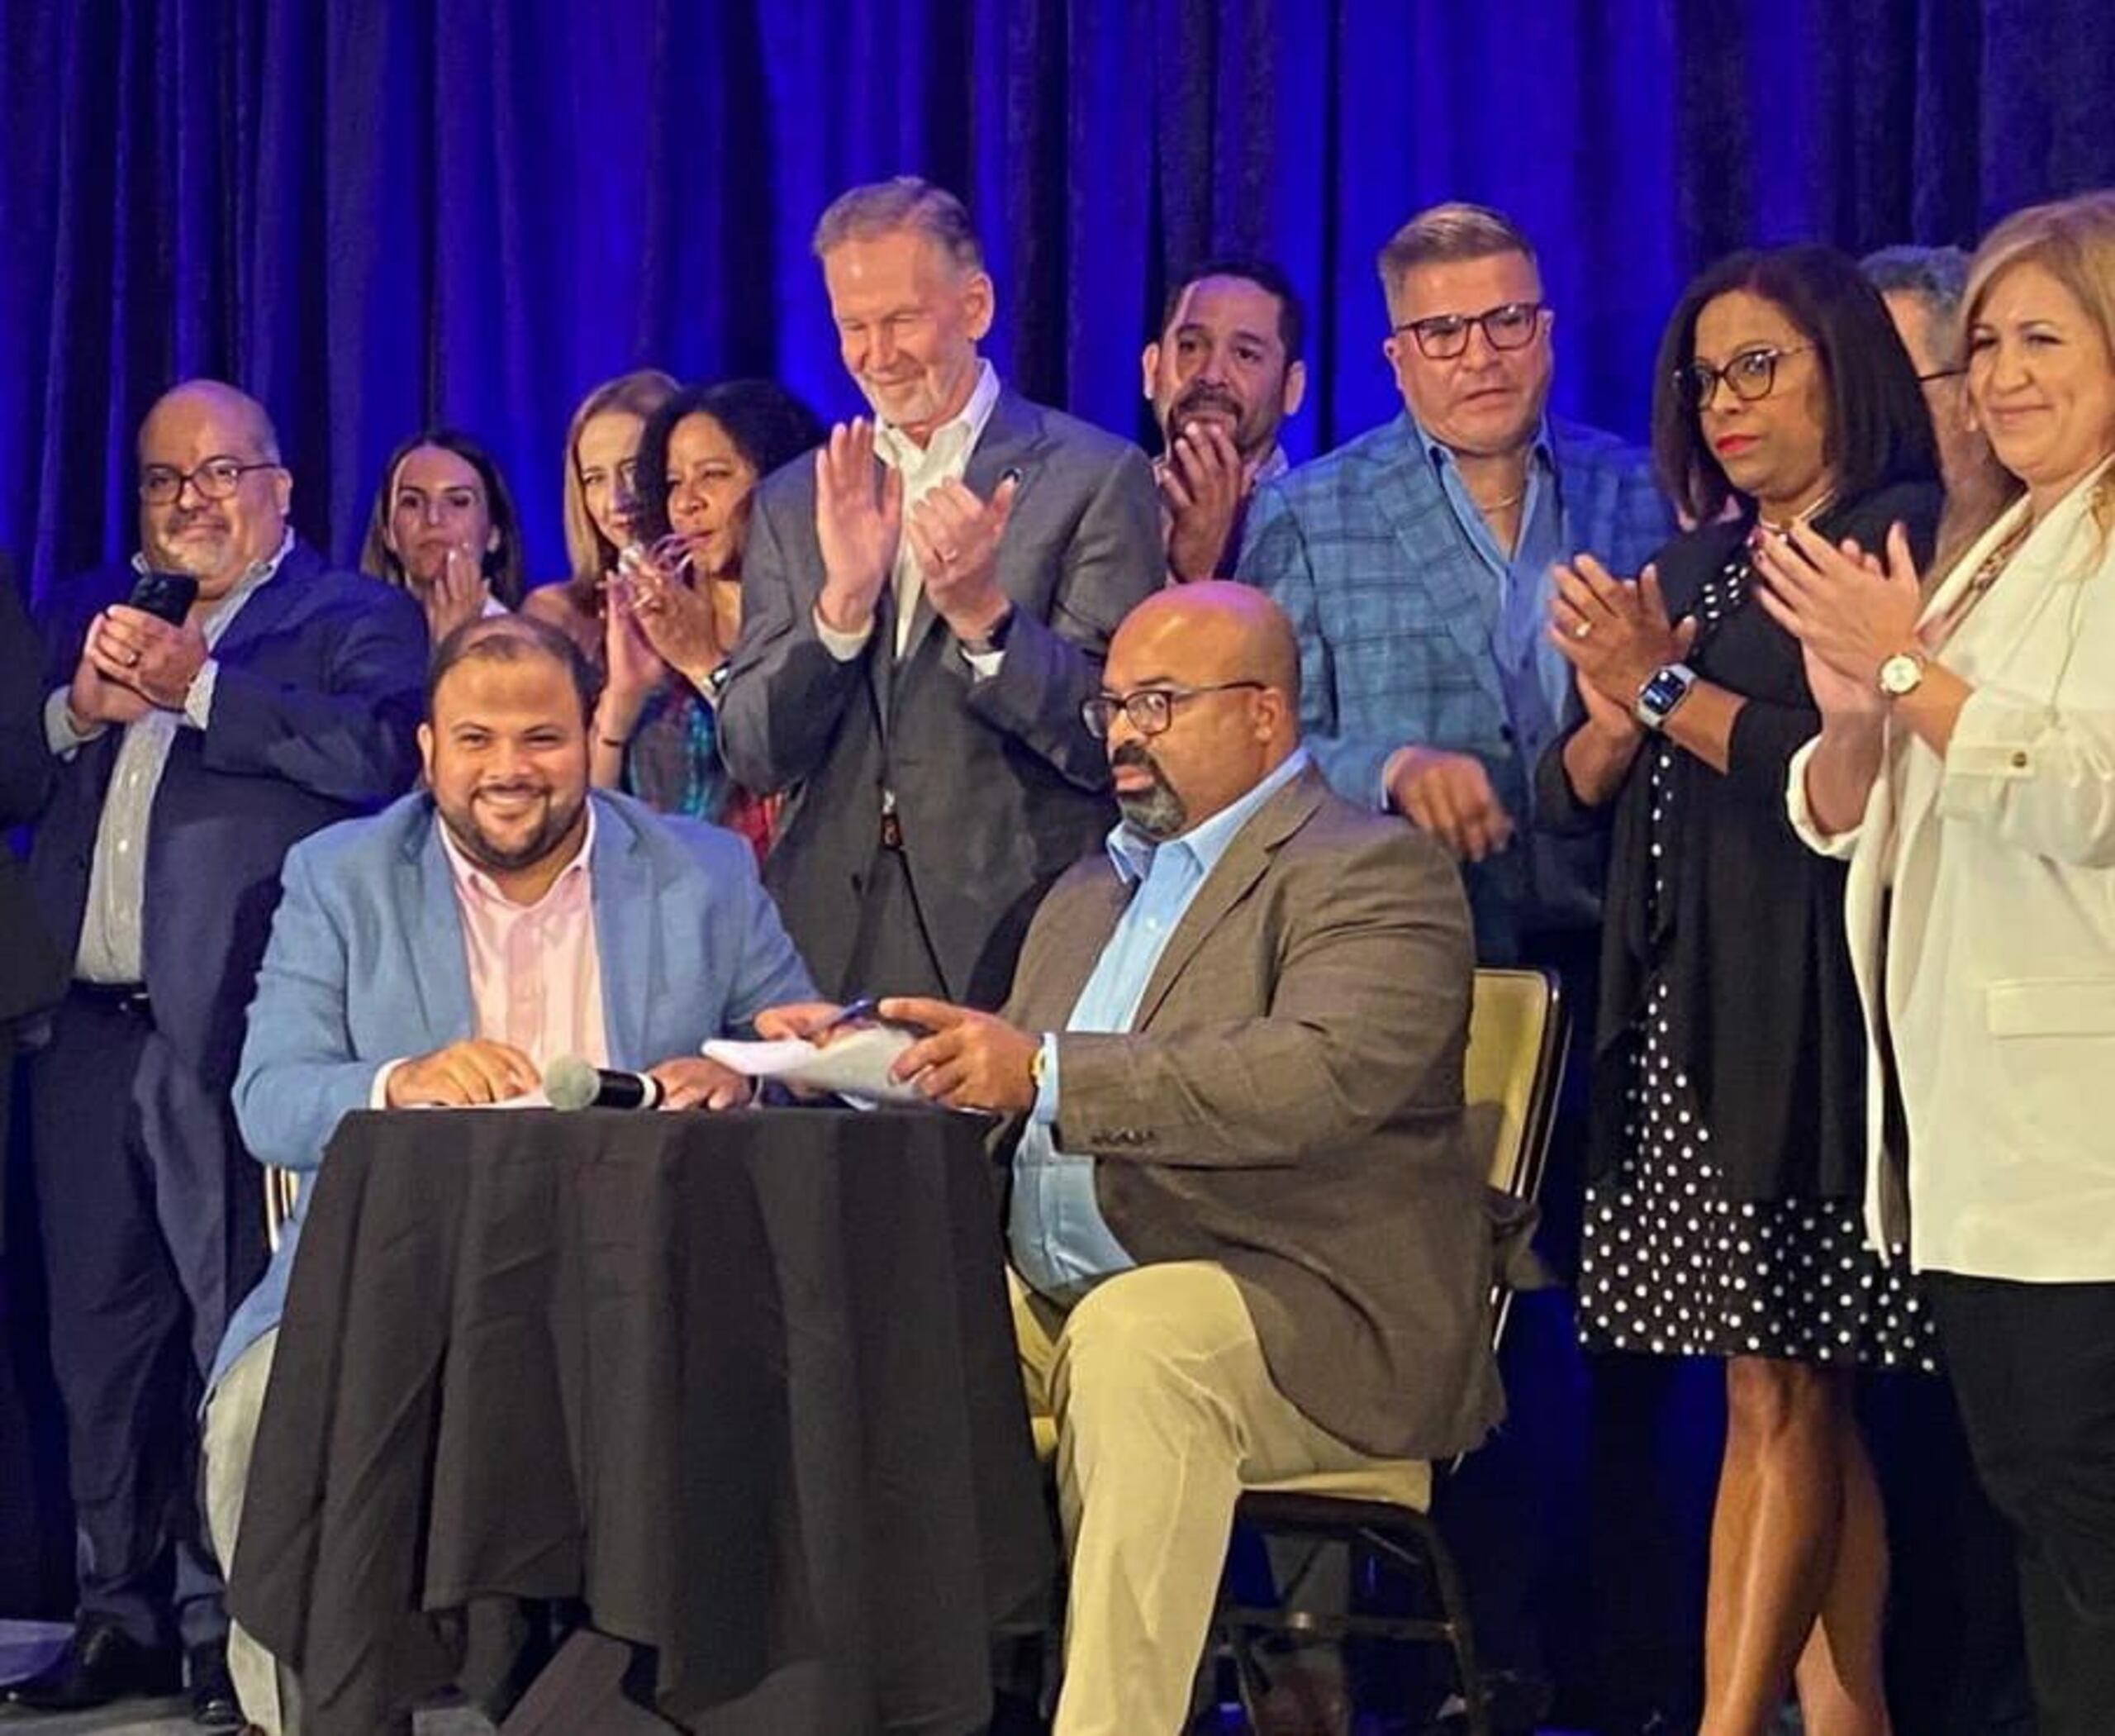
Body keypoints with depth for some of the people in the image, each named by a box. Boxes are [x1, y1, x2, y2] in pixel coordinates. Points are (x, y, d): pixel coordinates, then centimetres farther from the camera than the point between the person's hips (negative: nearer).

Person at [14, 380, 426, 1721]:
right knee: (101, 1337, 11)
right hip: (89, 1024, 6)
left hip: (238, 1028, -6)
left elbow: (377, 751, -15)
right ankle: (122, 1617, 21)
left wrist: (195, 687, -15)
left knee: (241, 1335, -4)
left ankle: (233, 1629, 1)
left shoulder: (353, 619, 4)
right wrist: (76, 713, -4)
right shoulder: (94, 613, 21)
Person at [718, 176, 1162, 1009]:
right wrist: (842, 604, -13)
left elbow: (1114, 742, -6)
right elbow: (753, 757, 3)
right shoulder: (791, 504, 11)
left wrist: (982, 613, -21)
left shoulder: (1097, 478, -1)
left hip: (1016, 944, -3)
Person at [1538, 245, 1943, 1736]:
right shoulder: (1692, 568, 19)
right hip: (1686, 1013, 7)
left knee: (1783, 1397, -8)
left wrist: (1671, 688, -9)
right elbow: (1577, 796, 16)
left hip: (1811, 1016, -7)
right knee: (1799, 1400, 8)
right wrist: (1615, 715, -5)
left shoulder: (1901, 545, -4)